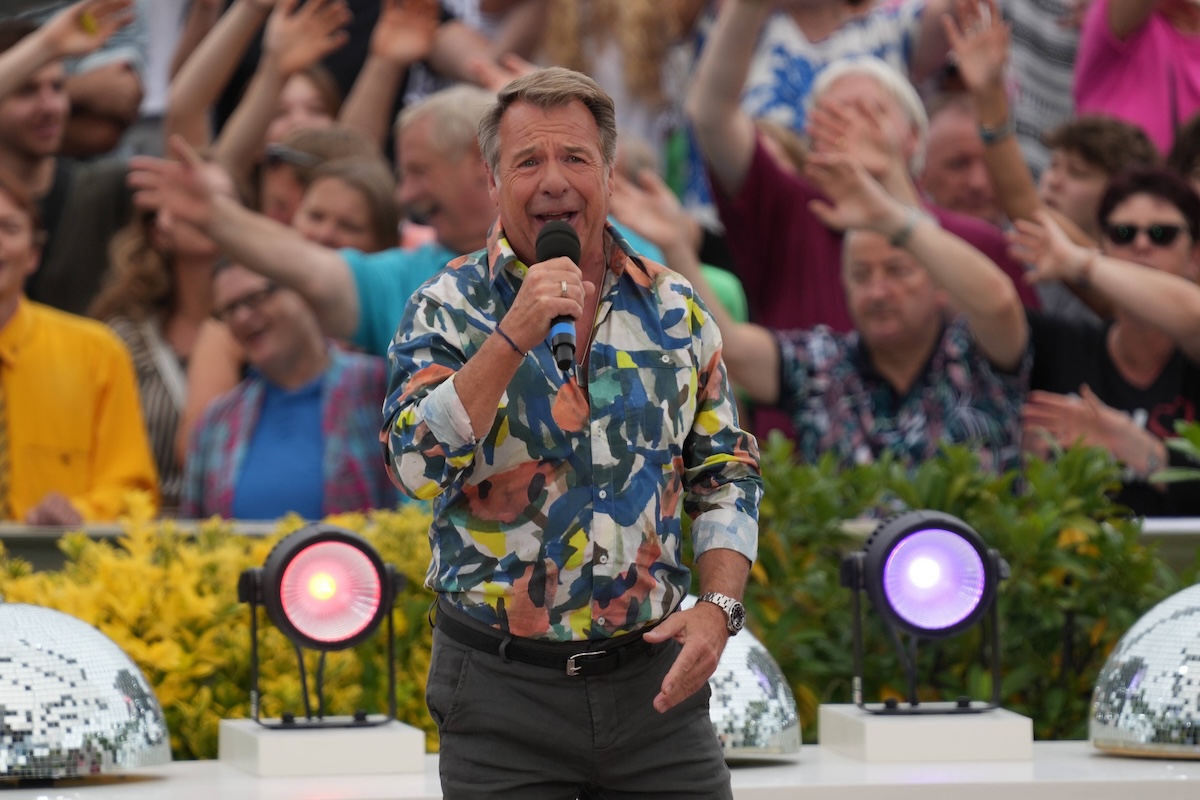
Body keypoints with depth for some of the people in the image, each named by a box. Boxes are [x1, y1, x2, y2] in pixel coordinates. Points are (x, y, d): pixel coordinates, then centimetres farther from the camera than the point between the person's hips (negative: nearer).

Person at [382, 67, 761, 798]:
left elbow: (726, 476, 11)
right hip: (502, 684, -2)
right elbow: (417, 464, -17)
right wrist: (514, 337, -22)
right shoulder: (450, 310, -3)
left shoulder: (675, 310, 6)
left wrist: (719, 607, -4)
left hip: (655, 678, 2)